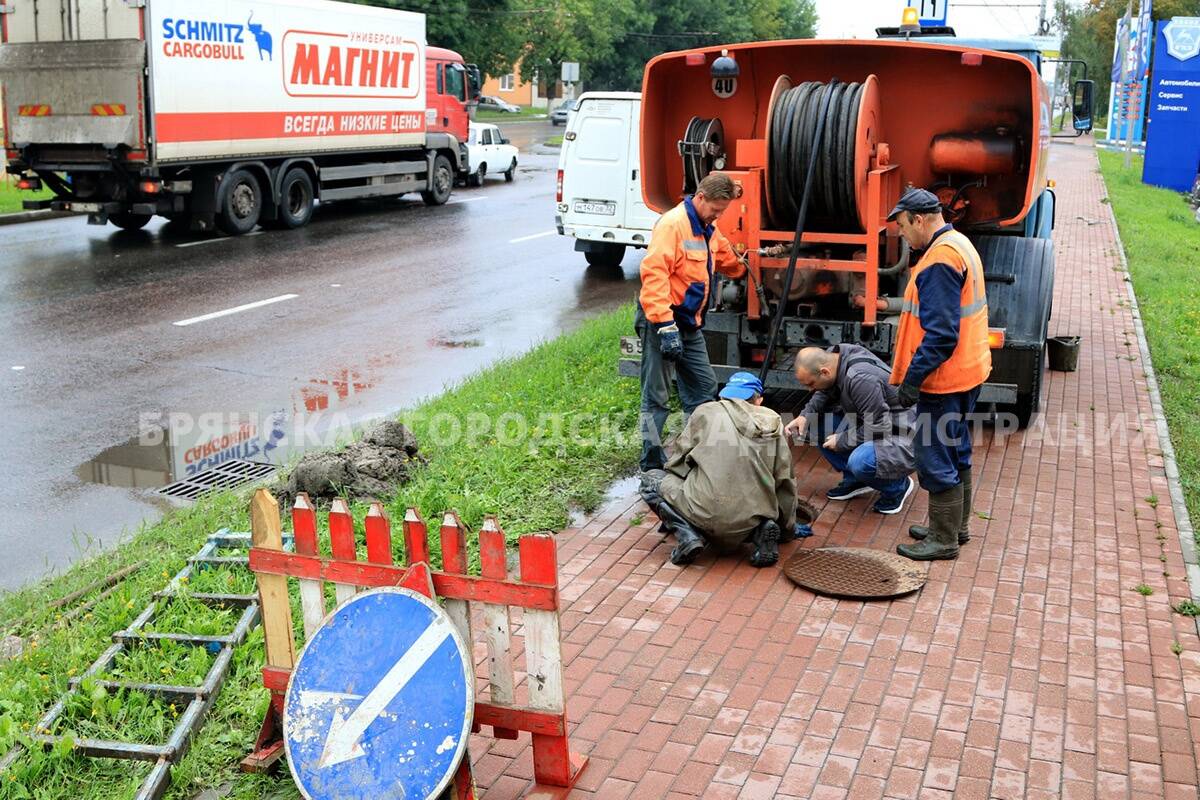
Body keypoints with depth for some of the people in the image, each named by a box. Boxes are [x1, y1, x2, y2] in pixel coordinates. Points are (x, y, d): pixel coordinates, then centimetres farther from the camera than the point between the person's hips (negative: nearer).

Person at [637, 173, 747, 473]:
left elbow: (728, 260, 34)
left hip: (690, 323, 9)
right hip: (661, 322, -9)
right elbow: (654, 273, -25)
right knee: (656, 397, -3)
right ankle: (653, 467, 4)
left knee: (704, 387, 13)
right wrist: (666, 326, -29)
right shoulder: (673, 223, -16)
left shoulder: (707, 230, 13)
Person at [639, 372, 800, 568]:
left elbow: (679, 463, 10)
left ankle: (688, 535, -4)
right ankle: (760, 533, 5)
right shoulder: (773, 424, 15)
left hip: (706, 518, -4)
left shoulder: (706, 412, 8)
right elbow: (785, 482, 17)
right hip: (750, 522, 4)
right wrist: (788, 532, 31)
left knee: (650, 479, 17)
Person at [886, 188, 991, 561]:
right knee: (955, 451, 20)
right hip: (967, 372, 11)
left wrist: (913, 377, -23)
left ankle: (943, 539, 8)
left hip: (943, 378, -11)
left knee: (936, 459, -1)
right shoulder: (960, 244, 11)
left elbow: (940, 332, -26)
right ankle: (955, 526, 32)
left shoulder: (940, 259, -22)